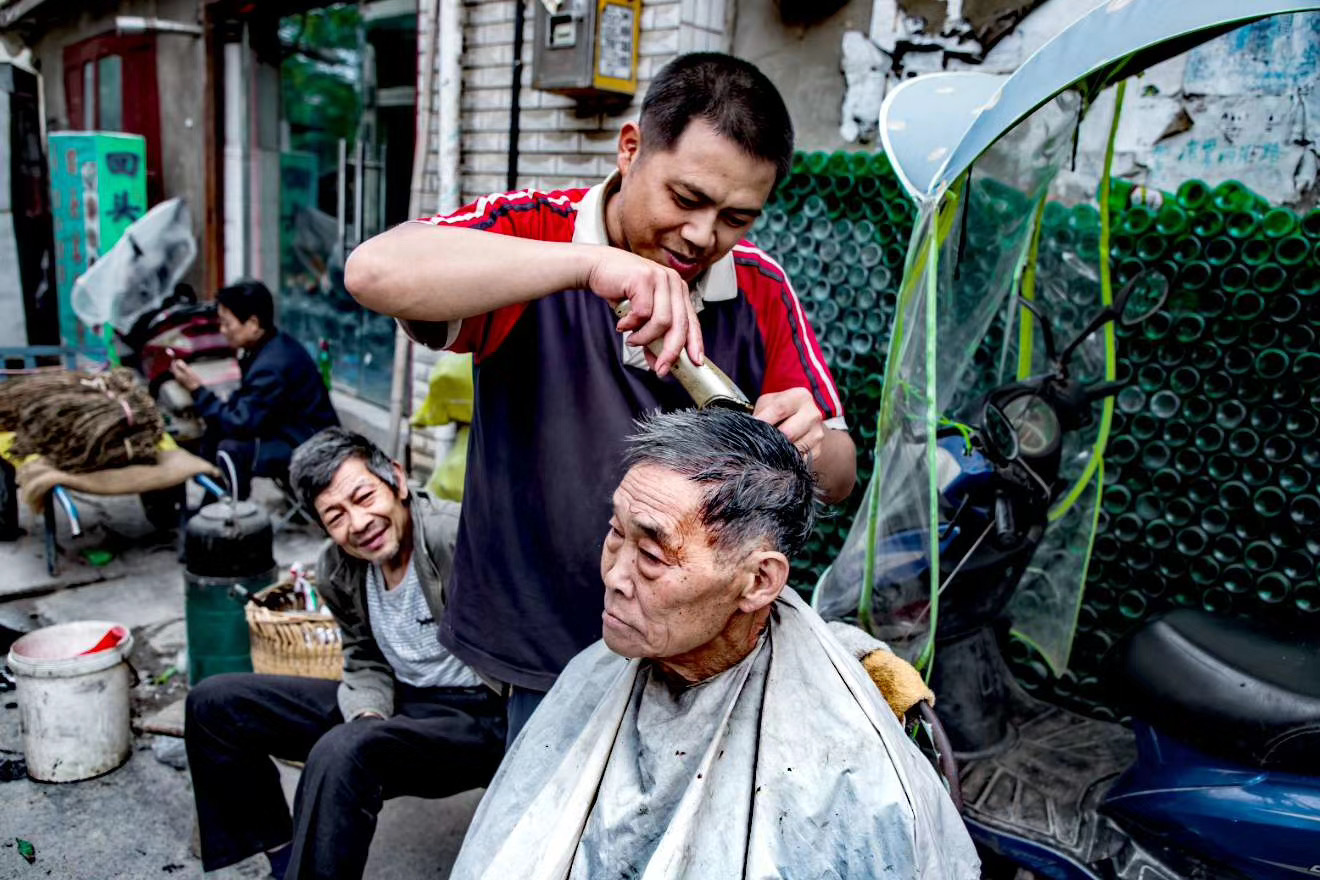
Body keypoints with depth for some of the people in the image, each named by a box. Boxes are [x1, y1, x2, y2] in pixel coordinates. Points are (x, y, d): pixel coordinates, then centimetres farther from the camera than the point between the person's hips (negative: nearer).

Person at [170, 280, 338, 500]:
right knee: (216, 430, 10)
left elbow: (240, 424, -23)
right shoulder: (270, 345, 3)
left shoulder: (272, 365, -26)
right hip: (290, 429, 10)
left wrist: (197, 389, -16)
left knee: (231, 450, -25)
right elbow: (245, 408, 13)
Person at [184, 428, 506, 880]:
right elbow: (367, 663, 10)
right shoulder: (338, 571, 1)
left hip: (477, 714, -8)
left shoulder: (455, 536, -23)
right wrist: (368, 716, -10)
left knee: (341, 752, -37)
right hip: (400, 703, 8)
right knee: (213, 702, 5)